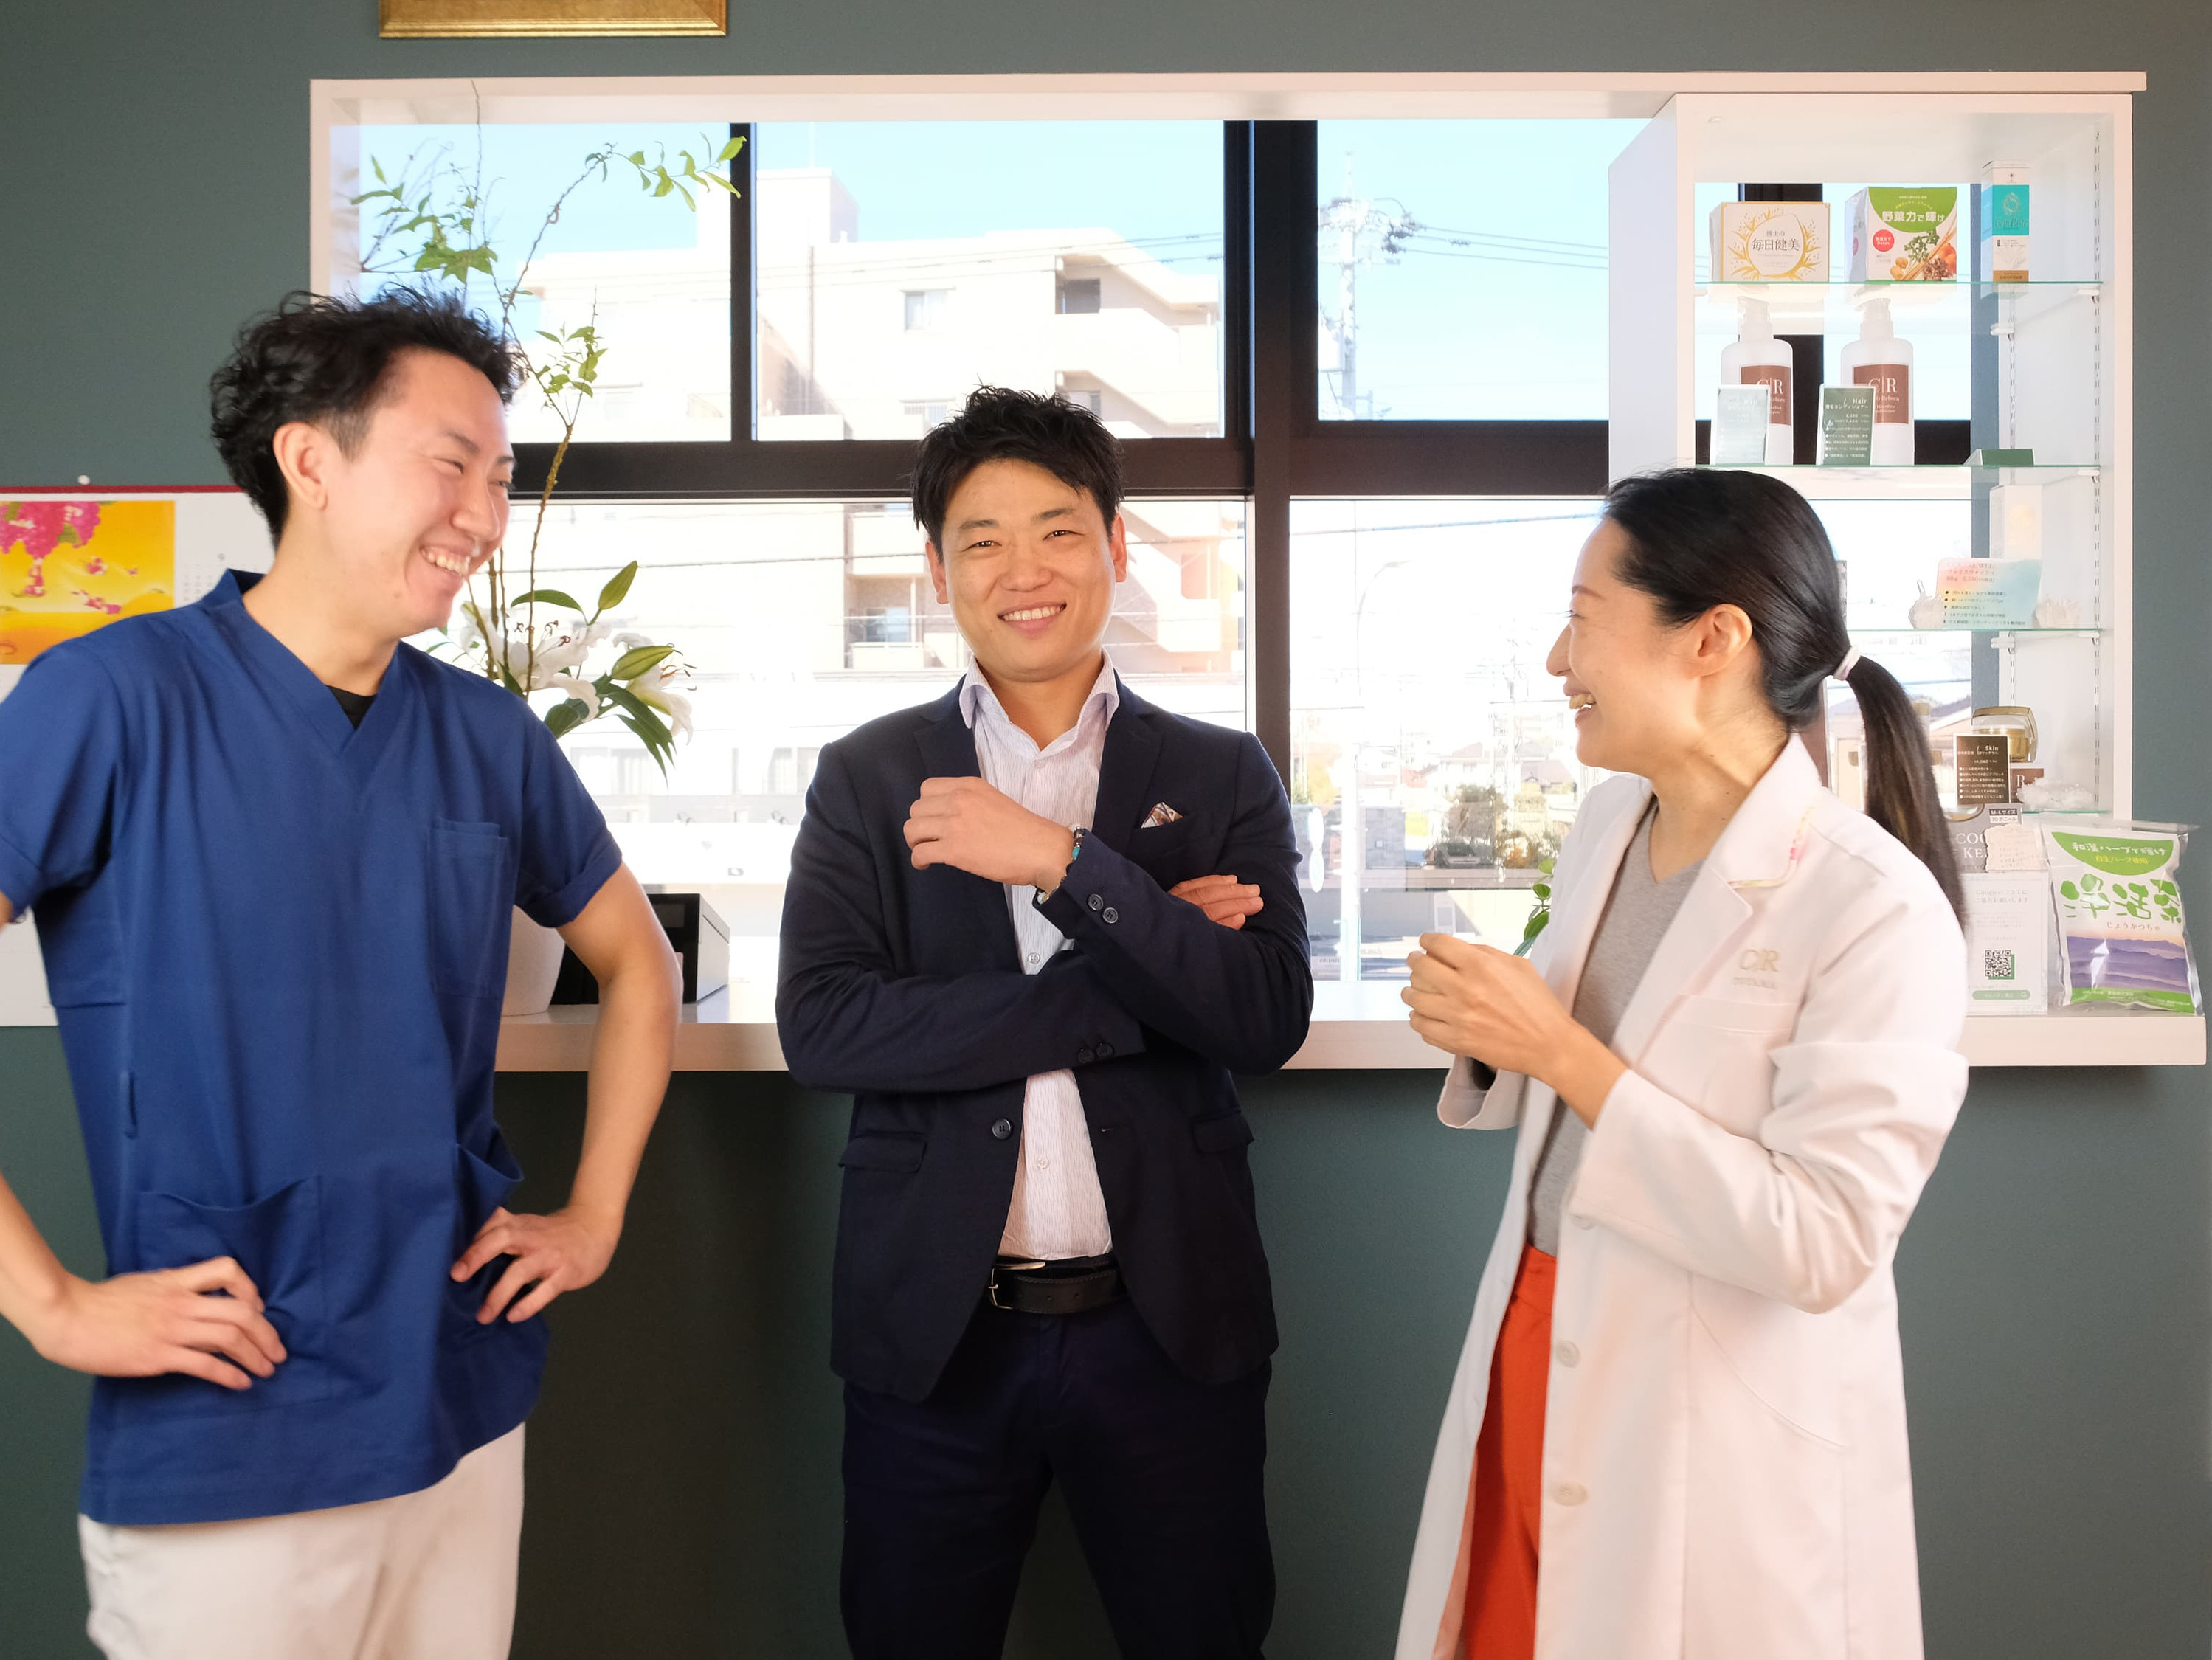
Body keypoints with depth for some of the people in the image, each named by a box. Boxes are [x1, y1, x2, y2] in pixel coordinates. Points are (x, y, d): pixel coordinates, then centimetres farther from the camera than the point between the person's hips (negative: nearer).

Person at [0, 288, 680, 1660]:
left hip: (469, 1410, 5)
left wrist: (595, 1215, 8)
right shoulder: (119, 699, -11)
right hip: (223, 1446, -4)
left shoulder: (491, 738, 3)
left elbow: (636, 959, 16)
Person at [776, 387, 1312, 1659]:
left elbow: (1268, 1021, -10)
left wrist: (1061, 861, -21)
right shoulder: (868, 780, 1)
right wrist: (1133, 985, -16)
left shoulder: (1223, 777, 2)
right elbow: (821, 1029, -11)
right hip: (933, 1328, 0)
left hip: (1169, 1325, 0)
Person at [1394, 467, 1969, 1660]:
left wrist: (1564, 1055, -25)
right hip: (1530, 1380, 7)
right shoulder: (1606, 826, 3)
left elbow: (1824, 1243, -23)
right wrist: (1488, 1035, -5)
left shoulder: (1875, 907, -20)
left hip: (1719, 1462, -6)